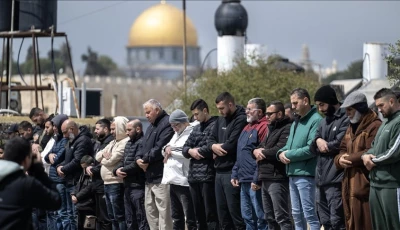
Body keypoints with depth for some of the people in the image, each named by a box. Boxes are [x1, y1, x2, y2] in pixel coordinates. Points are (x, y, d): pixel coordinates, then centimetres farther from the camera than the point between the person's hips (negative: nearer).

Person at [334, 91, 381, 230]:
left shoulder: (375, 126, -9)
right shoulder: (351, 128, 21)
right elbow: (343, 150, 19)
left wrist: (348, 159, -12)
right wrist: (340, 159, -5)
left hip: (365, 184, -9)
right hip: (349, 184, 9)